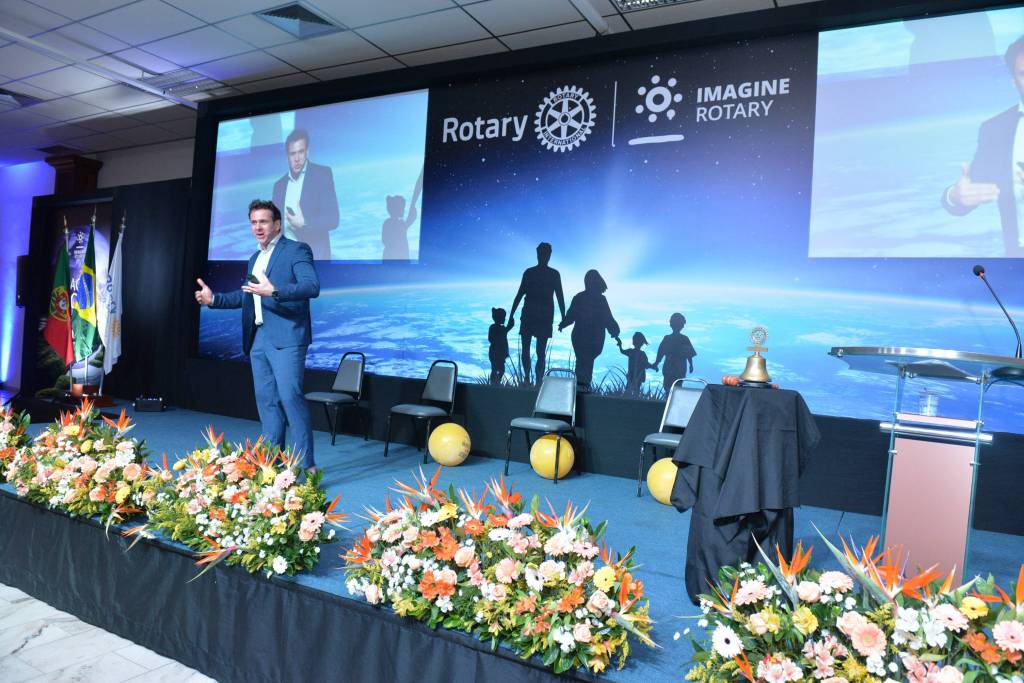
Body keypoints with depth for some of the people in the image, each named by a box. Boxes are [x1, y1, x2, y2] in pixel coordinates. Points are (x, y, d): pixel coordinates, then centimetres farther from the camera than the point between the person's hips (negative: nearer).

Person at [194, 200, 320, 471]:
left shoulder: (297, 250, -5)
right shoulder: (255, 258, 20)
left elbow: (312, 287, -19)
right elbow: (246, 296, 26)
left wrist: (273, 291, -30)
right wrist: (214, 299, 13)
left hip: (286, 337, -8)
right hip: (258, 339, 8)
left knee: (290, 397, -13)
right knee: (266, 400, 10)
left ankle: (306, 464, -6)